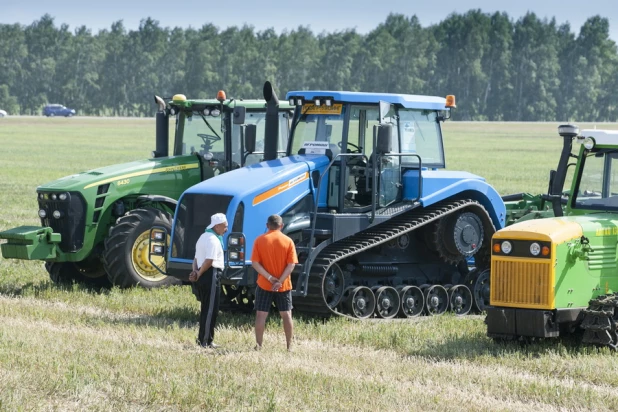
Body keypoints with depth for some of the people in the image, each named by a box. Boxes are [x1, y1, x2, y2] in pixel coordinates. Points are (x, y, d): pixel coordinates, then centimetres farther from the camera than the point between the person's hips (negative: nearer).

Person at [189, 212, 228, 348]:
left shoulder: (203, 237, 20)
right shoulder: (214, 240, -14)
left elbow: (197, 257, 20)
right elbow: (209, 261, -22)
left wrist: (195, 271, 4)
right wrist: (199, 274, -12)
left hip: (202, 276, 10)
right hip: (210, 275, -10)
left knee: (206, 308, 16)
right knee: (211, 310, -5)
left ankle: (202, 338, 20)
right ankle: (206, 341, -3)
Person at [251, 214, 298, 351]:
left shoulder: (260, 240, -4)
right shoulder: (288, 241, -3)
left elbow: (255, 263, -10)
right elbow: (291, 265, -10)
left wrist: (269, 277, -13)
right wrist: (280, 281, -13)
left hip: (264, 285, -1)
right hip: (284, 286, 1)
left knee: (261, 315, 5)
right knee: (286, 314, 10)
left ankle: (258, 345, 3)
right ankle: (289, 345, 11)